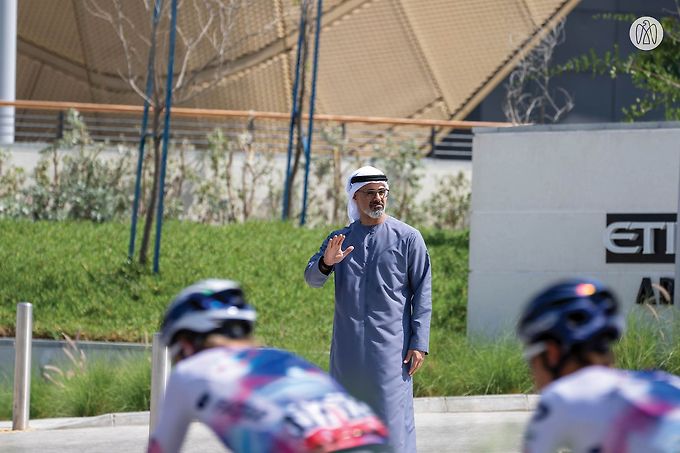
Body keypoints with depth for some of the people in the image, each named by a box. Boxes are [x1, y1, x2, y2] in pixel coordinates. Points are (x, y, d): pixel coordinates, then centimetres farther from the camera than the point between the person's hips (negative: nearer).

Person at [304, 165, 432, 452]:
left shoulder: (407, 238, 2)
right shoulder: (339, 239, 13)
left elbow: (423, 294, 1)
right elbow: (312, 278, 1)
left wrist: (419, 344, -7)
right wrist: (326, 262, -22)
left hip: (390, 346, -4)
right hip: (347, 349, 4)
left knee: (393, 418, -10)